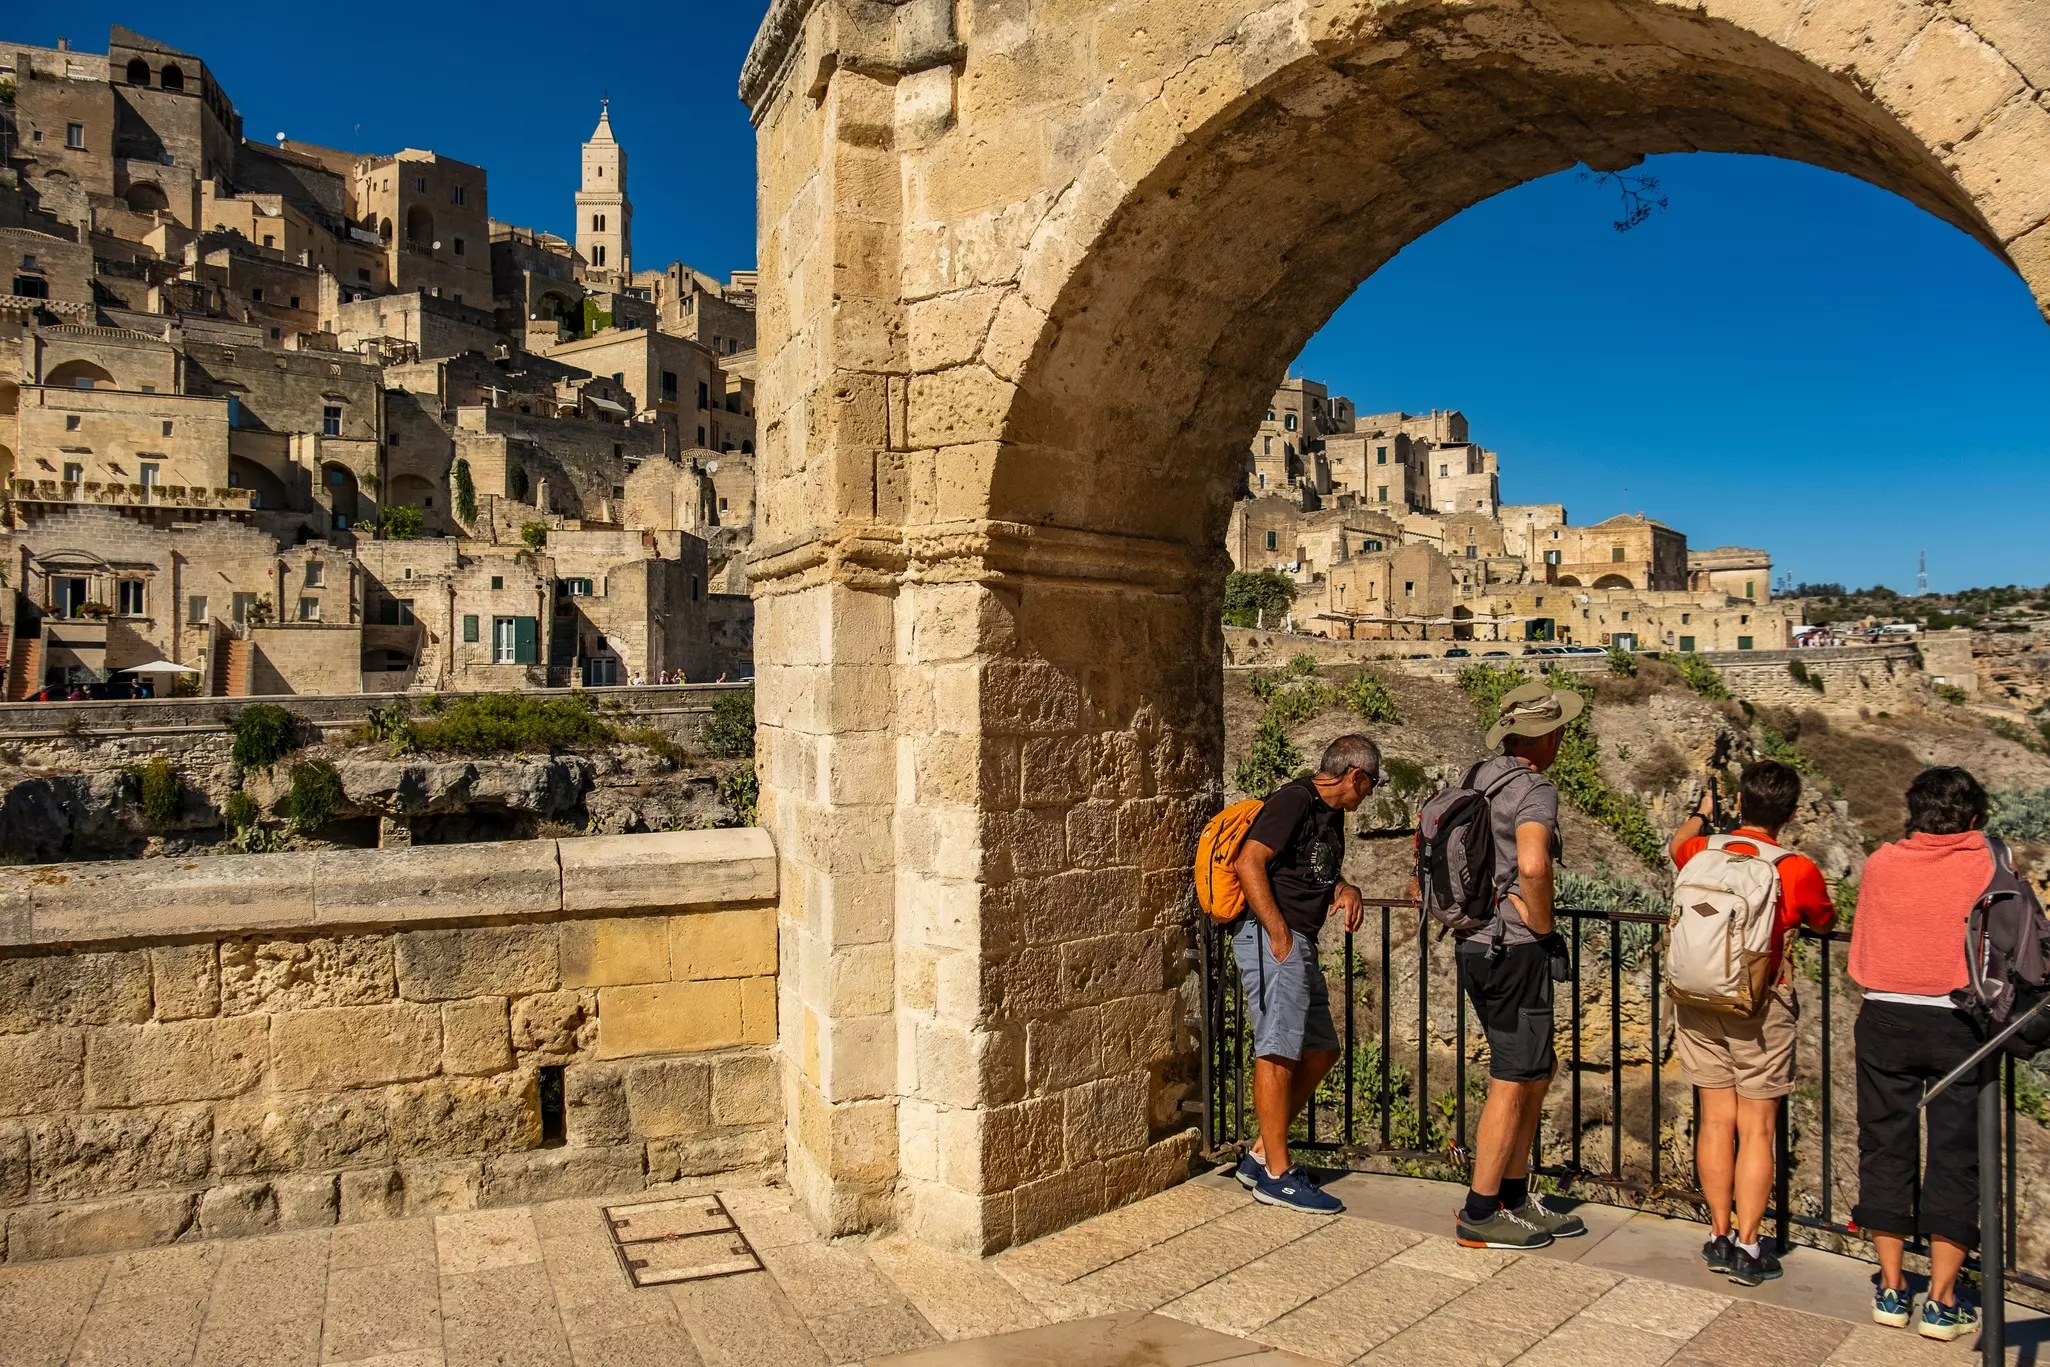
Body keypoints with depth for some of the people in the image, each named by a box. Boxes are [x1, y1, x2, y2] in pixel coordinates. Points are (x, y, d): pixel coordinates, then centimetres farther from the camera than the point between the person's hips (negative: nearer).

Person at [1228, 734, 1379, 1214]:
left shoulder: (1332, 813, 19)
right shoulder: (1295, 799, -11)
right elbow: (1248, 863, -20)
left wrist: (1346, 890, 8)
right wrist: (1278, 935, -21)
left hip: (1301, 944, 10)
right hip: (1270, 939, -10)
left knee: (1321, 1050, 12)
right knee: (1278, 1052, -7)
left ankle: (1260, 1155, 18)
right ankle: (1276, 1175, 0)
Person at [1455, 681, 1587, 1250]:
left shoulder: (1479, 781, 11)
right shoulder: (1534, 789, -15)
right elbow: (1532, 866, -33)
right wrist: (1545, 929, -16)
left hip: (1476, 944, 9)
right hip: (1514, 951, -9)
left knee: (1537, 1071, 19)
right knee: (1512, 1083, 0)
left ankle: (1513, 1198, 26)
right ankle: (1480, 1215, 8)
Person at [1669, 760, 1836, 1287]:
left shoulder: (1701, 852, -4)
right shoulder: (1798, 870, -12)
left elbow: (1678, 844, 23)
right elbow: (1825, 922, 8)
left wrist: (1701, 813, 41)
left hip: (1697, 1001, 3)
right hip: (1760, 1008, -3)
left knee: (1715, 1119, 11)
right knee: (1757, 1127, 5)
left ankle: (1719, 1237, 19)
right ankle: (1746, 1246, 10)